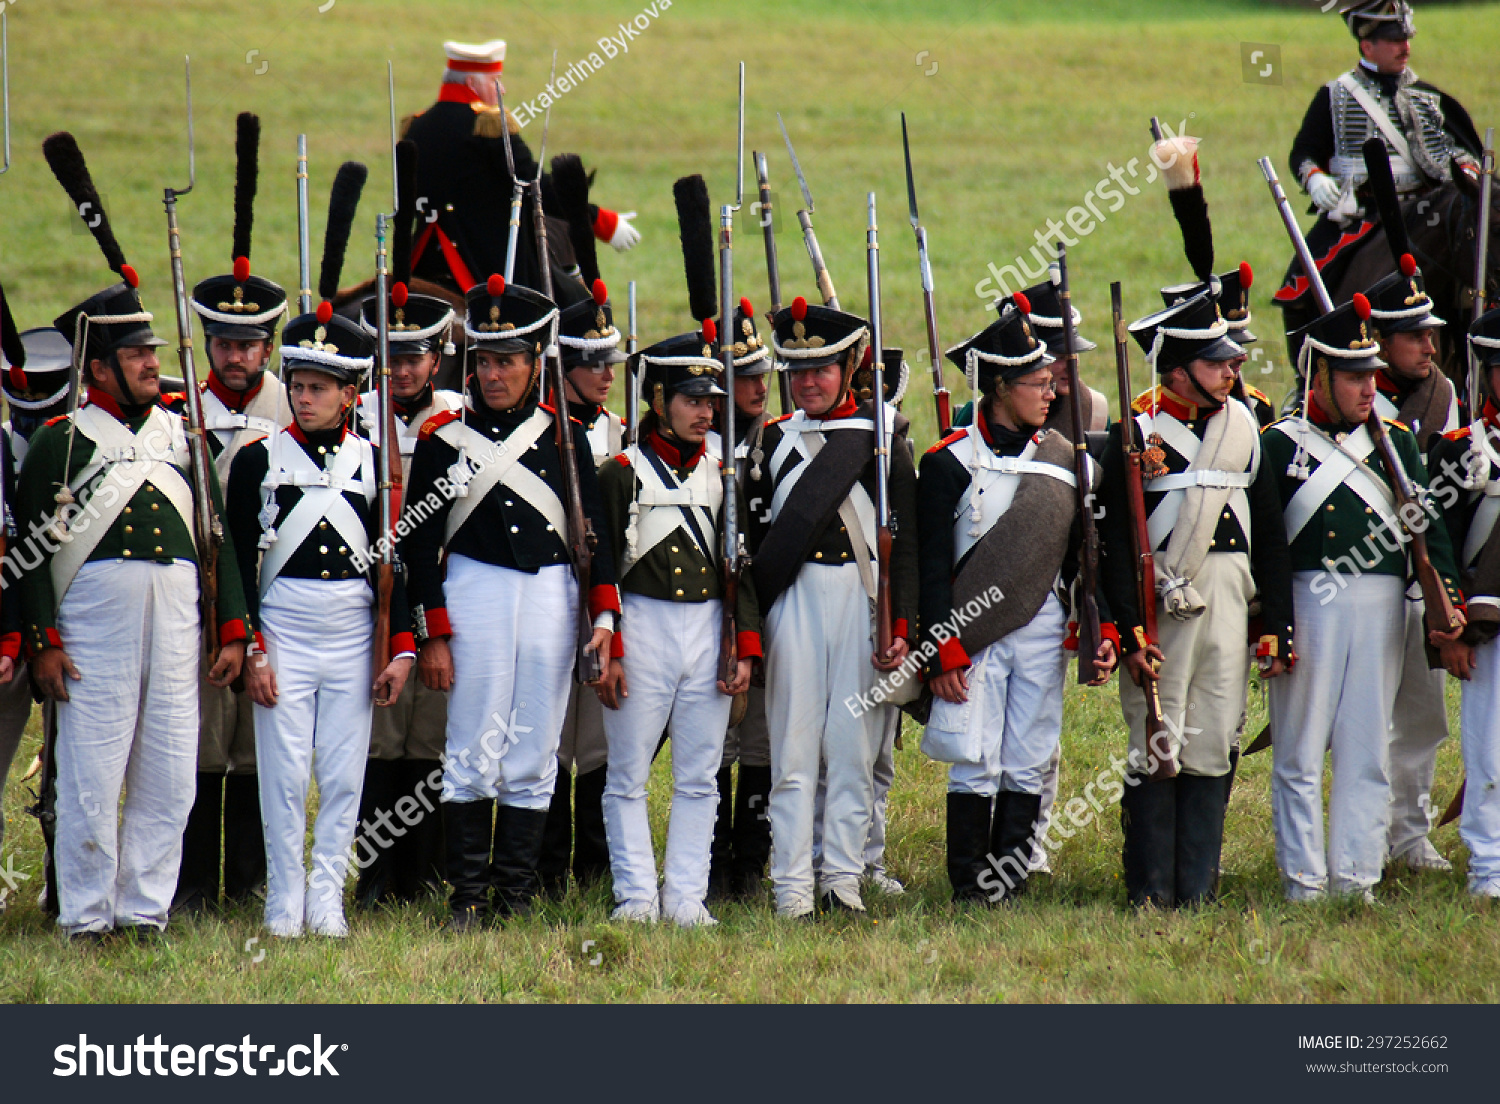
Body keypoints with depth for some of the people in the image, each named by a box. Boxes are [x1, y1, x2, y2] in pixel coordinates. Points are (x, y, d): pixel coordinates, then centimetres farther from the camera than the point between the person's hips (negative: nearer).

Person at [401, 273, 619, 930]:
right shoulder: (444, 438, 2)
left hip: (551, 596, 2)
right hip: (475, 597, -2)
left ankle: (517, 895, 8)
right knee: (475, 752, -4)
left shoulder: (563, 436, 8)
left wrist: (604, 615, -1)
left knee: (534, 757, 3)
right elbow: (421, 543, 2)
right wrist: (432, 636, -3)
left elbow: (595, 529, 9)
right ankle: (468, 896, 1)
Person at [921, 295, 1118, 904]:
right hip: (971, 639, -4)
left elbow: (1087, 557, 13)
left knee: (1028, 766, 3)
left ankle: (1011, 875, 9)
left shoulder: (1065, 461, 9)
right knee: (975, 764, -4)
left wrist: (1104, 631, 3)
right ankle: (970, 884, 2)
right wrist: (944, 652, -11)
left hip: (1043, 635, 4)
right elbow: (932, 567, -5)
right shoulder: (950, 464, -4)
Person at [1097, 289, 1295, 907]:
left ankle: (1199, 888, 10)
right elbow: (1113, 543, -7)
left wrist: (1277, 630, 9)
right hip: (1160, 609, -4)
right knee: (1157, 750, -3)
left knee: (1213, 749, 4)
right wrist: (1130, 632, -13)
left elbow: (1271, 538, 13)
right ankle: (1152, 890, 3)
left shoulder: (1244, 428, 10)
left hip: (1228, 608, 4)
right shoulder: (1137, 434, -4)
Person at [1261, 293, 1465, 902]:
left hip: (1382, 606, 4)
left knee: (1368, 753, 5)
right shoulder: (1281, 445, 0)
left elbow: (1428, 528, 12)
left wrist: (1446, 605, 0)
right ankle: (1304, 885, 5)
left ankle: (1357, 880, 10)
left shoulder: (1395, 441, 11)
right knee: (1301, 754, 1)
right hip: (1307, 606, -4)